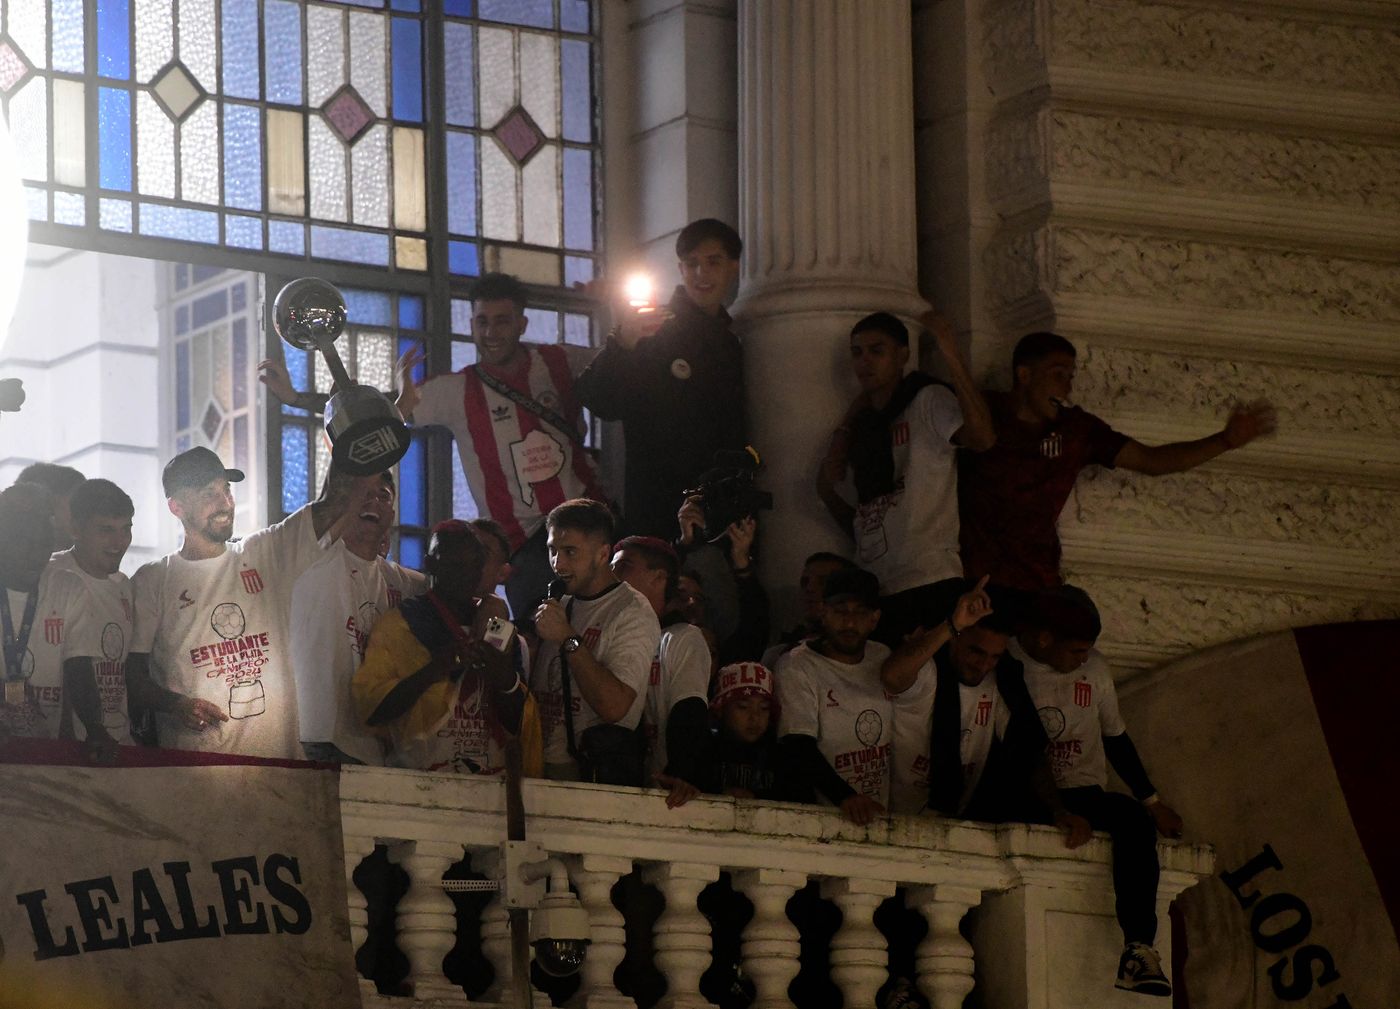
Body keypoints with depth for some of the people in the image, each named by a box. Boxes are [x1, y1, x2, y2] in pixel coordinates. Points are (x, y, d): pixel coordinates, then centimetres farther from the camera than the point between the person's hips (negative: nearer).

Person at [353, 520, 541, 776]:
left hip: (493, 780, 4)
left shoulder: (495, 626, 17)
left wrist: (506, 681, -7)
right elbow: (370, 708, -7)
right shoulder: (398, 624, 4)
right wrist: (433, 671, -18)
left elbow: (518, 723, 14)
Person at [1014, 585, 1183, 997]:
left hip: (1083, 793, 4)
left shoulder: (1094, 669, 14)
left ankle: (1139, 947, -36)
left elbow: (1115, 738, 22)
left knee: (1134, 820, -27)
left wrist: (1153, 802, 16)